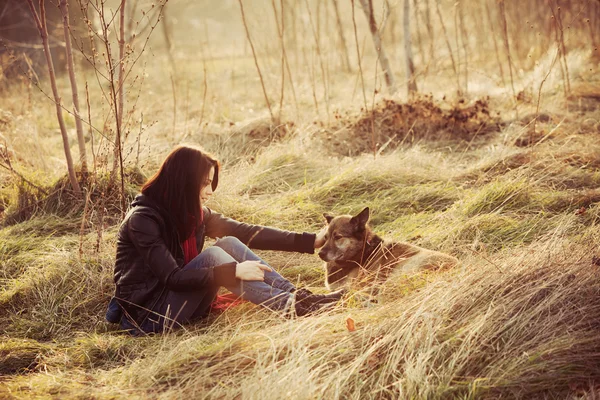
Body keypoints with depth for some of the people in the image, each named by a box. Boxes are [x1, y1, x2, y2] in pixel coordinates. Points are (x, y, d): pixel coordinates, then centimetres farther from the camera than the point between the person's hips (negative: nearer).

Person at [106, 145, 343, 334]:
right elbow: (172, 278, -27)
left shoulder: (194, 213, 3)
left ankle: (299, 297, -20)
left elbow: (247, 233, 0)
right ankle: (292, 309, -30)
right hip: (147, 314, -7)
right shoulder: (143, 219, -20)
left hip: (179, 299, 7)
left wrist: (311, 241, -7)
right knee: (212, 256, -27)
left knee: (229, 244, -14)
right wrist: (233, 272, -32)